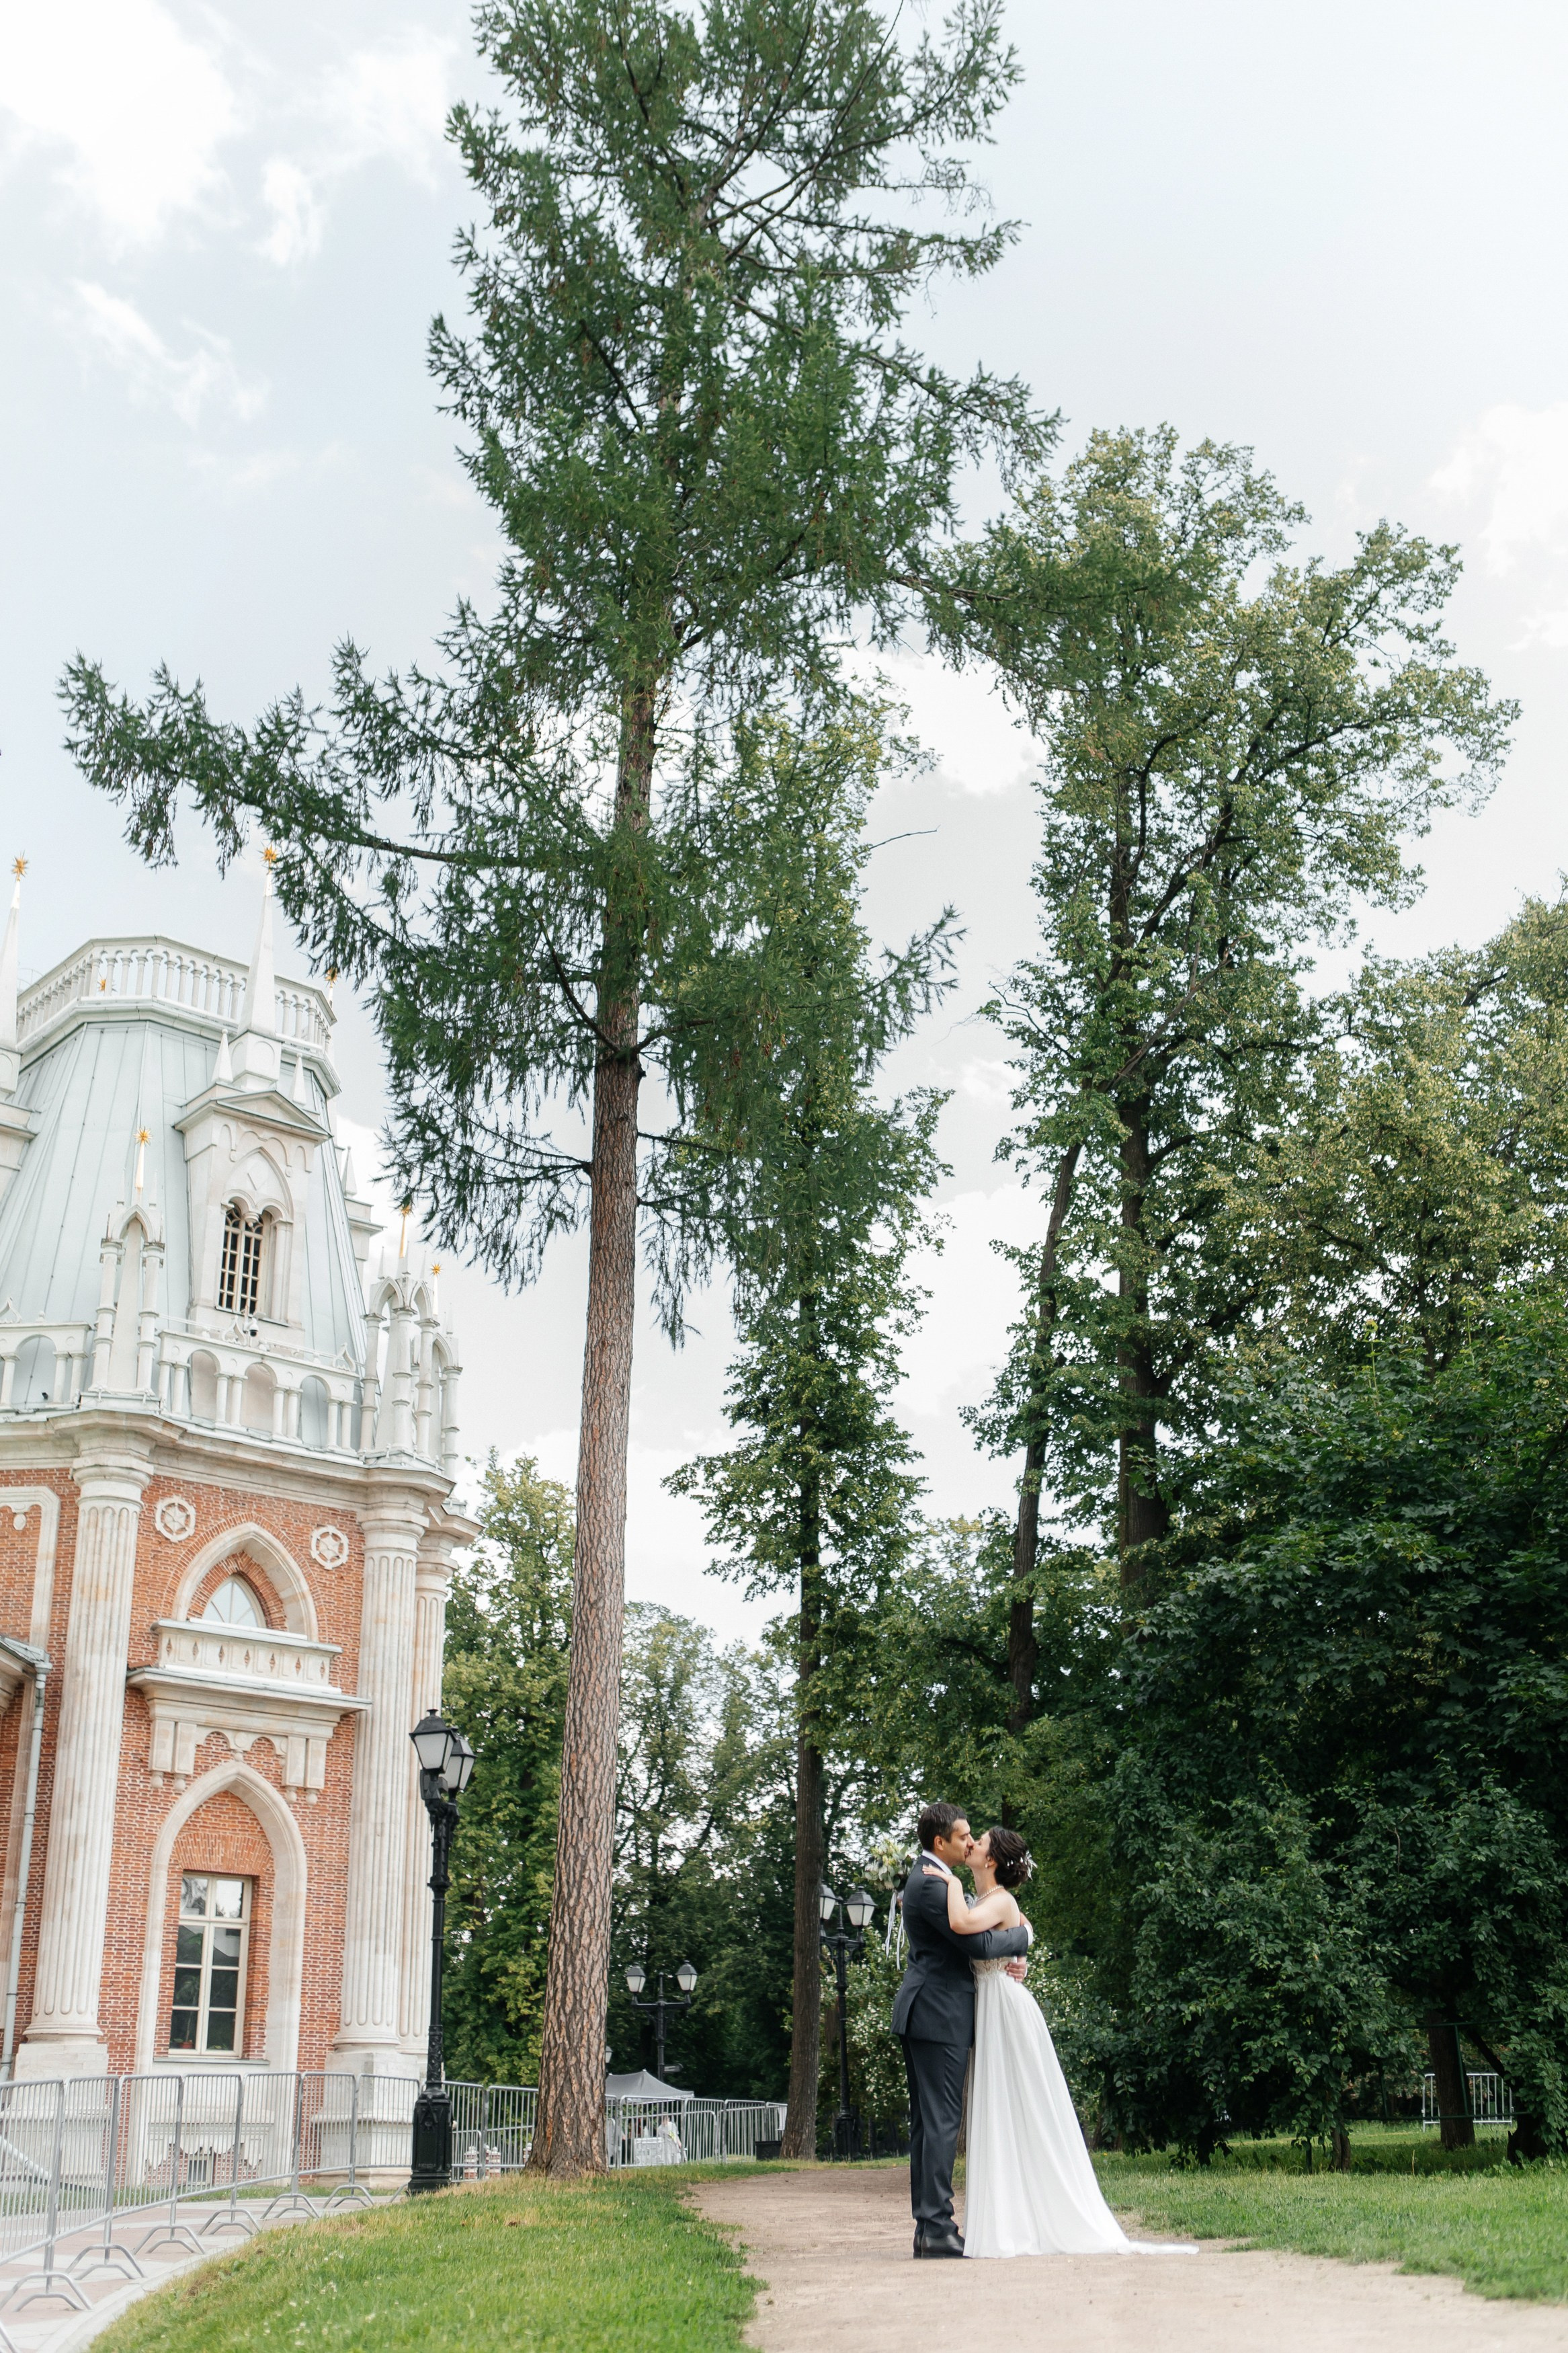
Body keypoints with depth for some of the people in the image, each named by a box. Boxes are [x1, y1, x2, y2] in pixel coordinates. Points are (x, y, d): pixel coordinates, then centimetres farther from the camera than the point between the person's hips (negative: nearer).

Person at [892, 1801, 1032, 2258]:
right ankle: (937, 2228, -9)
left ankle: (927, 2228, 13)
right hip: (939, 2014, -11)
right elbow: (980, 1943, -20)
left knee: (926, 2120, 10)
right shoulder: (931, 1884, -17)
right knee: (942, 2120, -9)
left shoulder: (930, 1878, 17)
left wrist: (1009, 1957, 2)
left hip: (923, 2014, 11)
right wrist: (1021, 1937, -2)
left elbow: (966, 1938, 19)